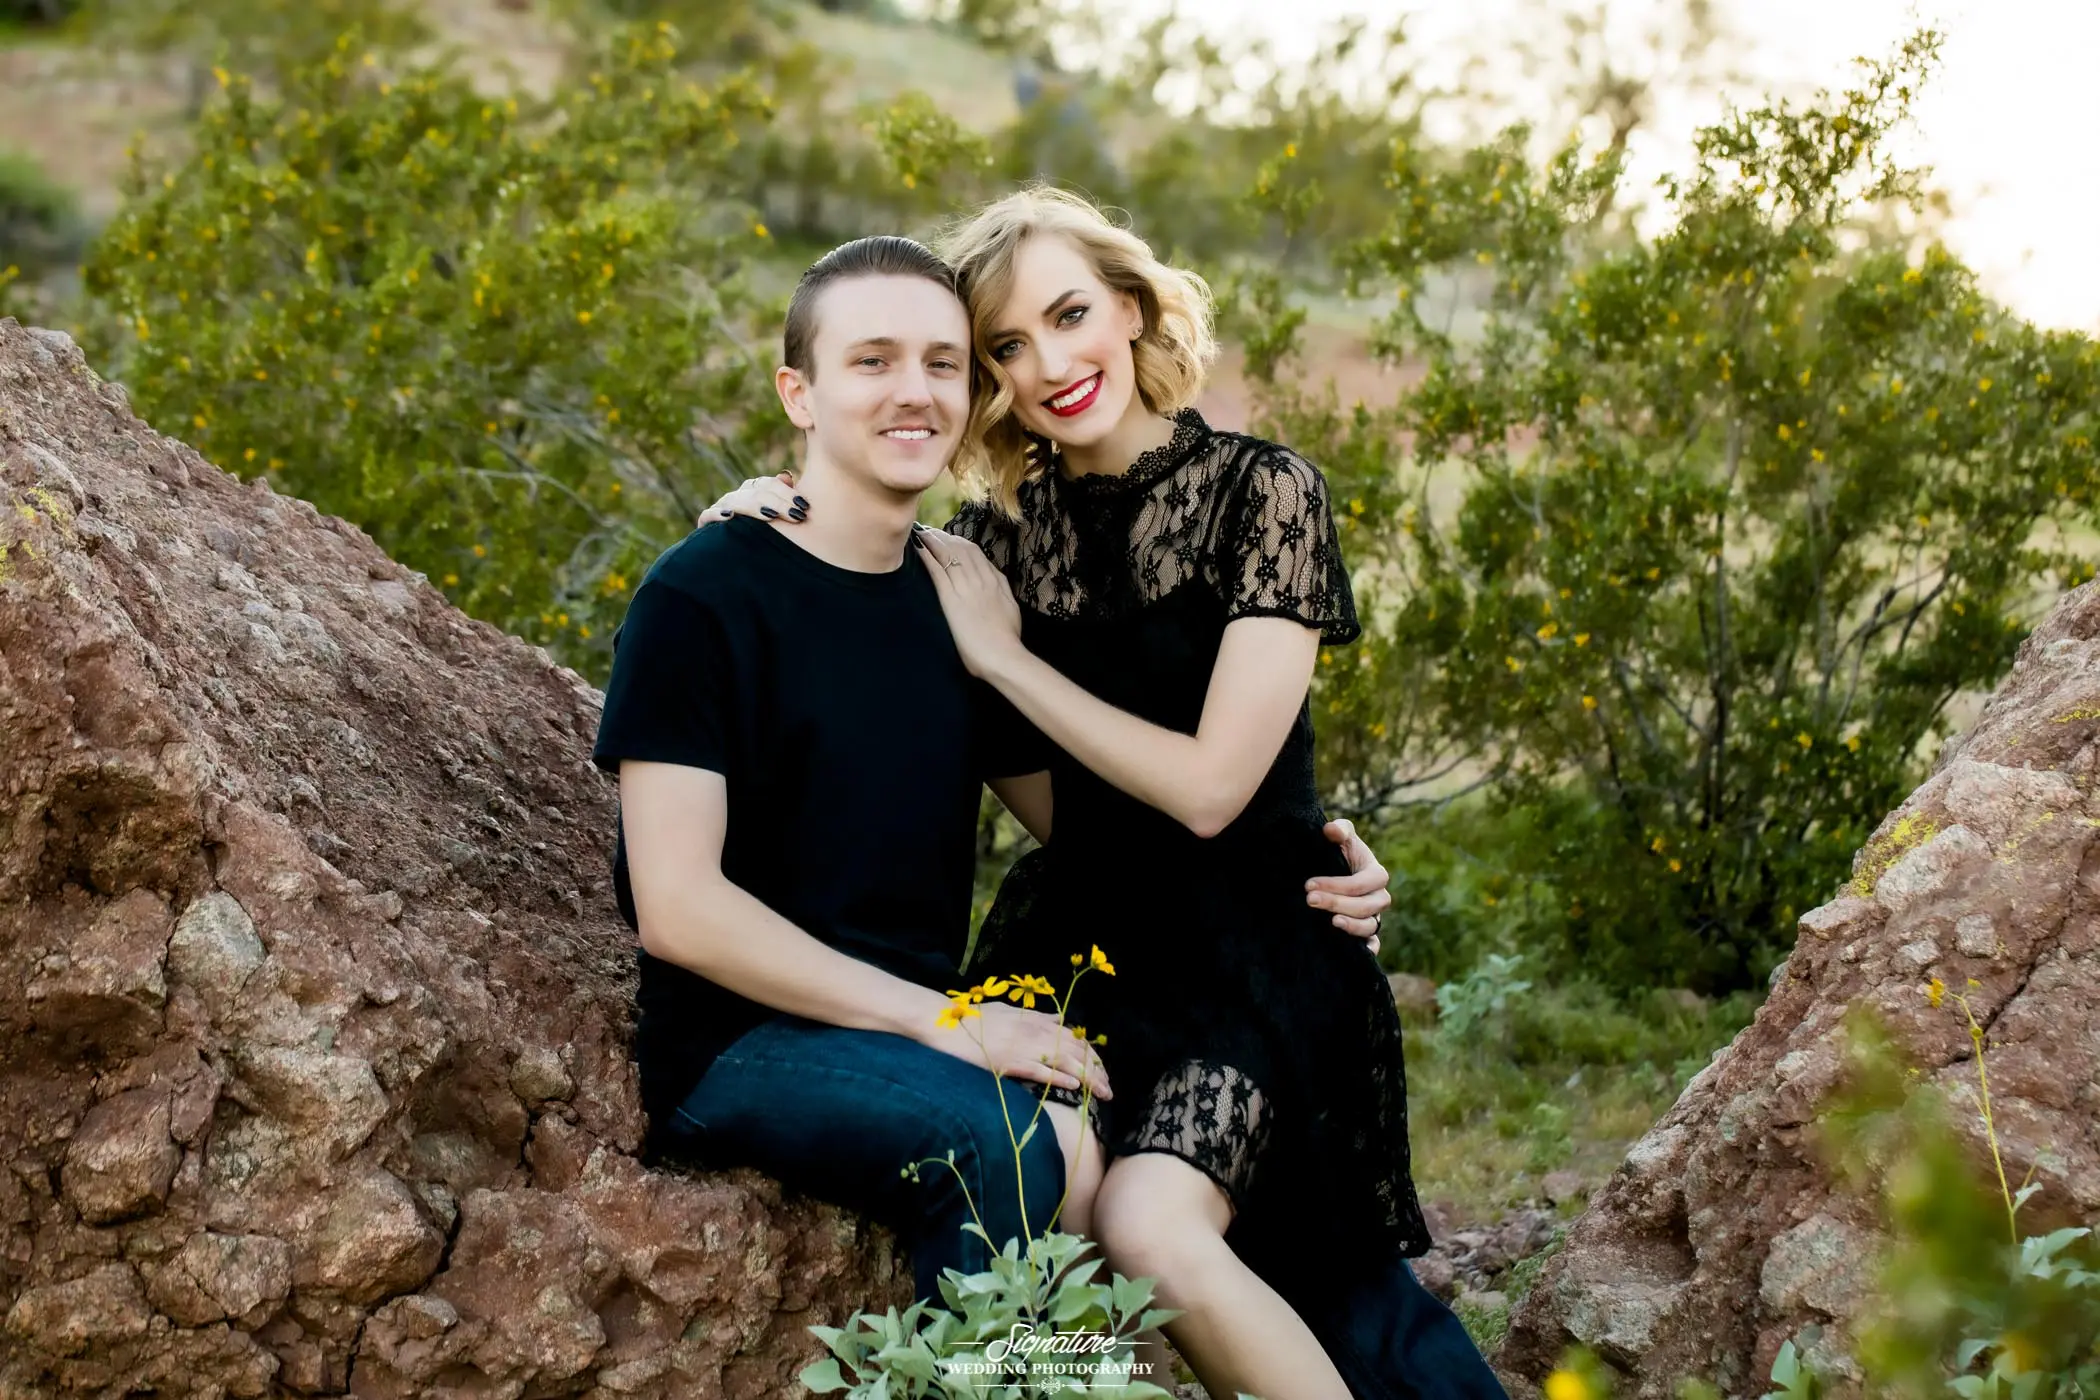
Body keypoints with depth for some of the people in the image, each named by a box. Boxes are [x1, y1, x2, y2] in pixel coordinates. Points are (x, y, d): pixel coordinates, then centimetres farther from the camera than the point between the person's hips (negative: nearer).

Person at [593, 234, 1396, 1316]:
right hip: (736, 1049, -6)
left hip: (930, 1033, 6)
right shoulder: (702, 599, -9)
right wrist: (934, 1021, -20)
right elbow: (678, 906, -15)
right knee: (1022, 1144, -32)